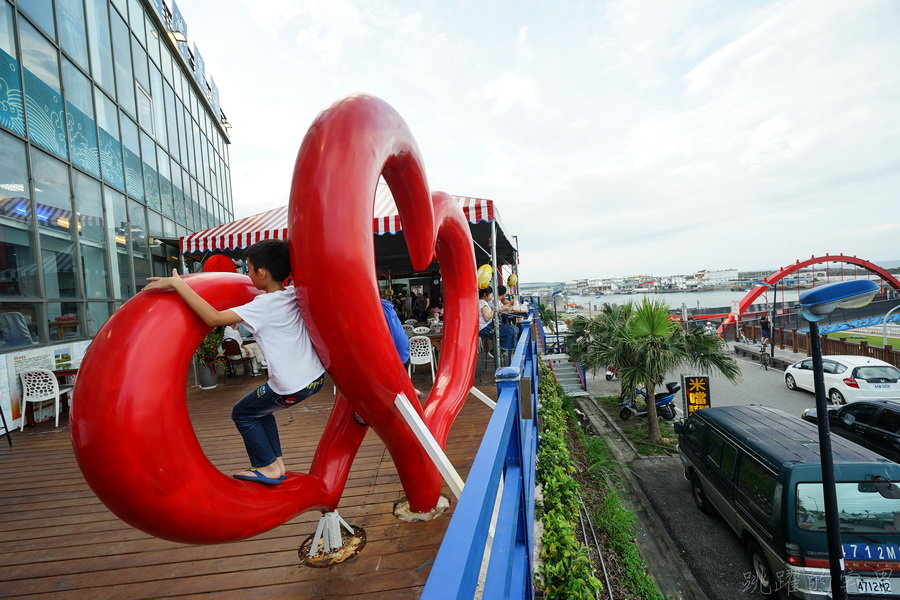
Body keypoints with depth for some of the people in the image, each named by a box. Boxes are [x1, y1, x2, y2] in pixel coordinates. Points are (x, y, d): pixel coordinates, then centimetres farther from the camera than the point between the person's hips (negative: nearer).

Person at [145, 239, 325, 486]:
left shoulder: (263, 305, -17)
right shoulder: (294, 295, 4)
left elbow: (214, 318, -23)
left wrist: (178, 284, -17)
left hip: (292, 387, -8)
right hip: (316, 376, 8)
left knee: (242, 413, 16)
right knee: (260, 408, 26)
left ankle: (269, 467, 20)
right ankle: (276, 462, 26)